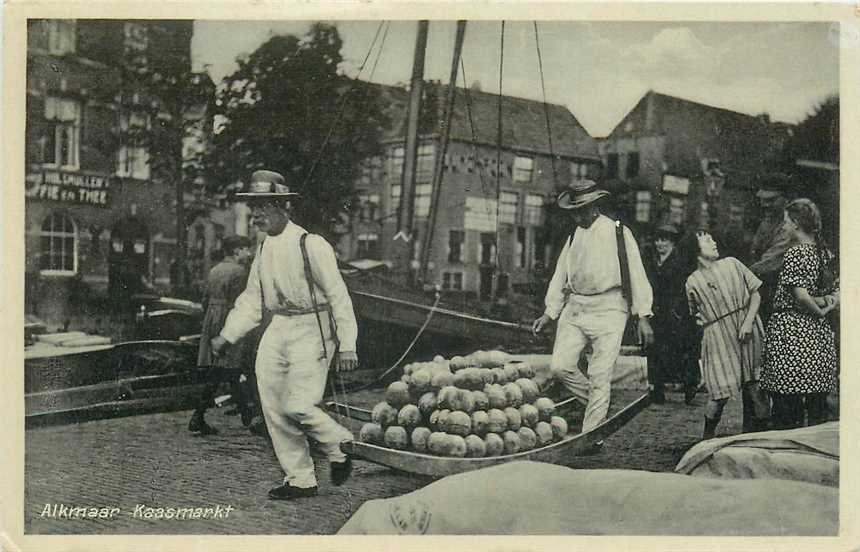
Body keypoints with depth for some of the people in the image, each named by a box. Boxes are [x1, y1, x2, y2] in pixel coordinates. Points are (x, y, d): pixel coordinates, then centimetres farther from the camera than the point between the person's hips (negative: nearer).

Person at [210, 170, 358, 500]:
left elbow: (338, 296, -13)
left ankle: (340, 447, 14)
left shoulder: (312, 246, -13)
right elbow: (252, 299, 18)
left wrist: (347, 345, -15)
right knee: (273, 408, 5)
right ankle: (300, 480, 18)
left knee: (298, 406, -15)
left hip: (311, 332, -7)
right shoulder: (265, 249, 10)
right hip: (277, 330, 7)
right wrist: (227, 335, 12)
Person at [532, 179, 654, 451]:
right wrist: (549, 313, 14)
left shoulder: (618, 232, -1)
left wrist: (643, 317, -7)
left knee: (599, 376, -6)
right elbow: (561, 275, 19)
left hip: (608, 309, -5)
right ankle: (598, 405, 18)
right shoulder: (574, 236, 15)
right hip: (575, 307, 5)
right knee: (561, 365, -6)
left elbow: (636, 274, -2)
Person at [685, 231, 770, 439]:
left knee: (753, 386, -2)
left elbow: (756, 295, 5)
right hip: (718, 338, -2)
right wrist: (703, 320, 4)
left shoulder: (732, 264, 6)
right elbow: (696, 314, 22)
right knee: (721, 392, -8)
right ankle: (707, 436, 12)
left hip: (747, 331, 2)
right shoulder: (693, 282, 4)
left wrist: (748, 322, -6)